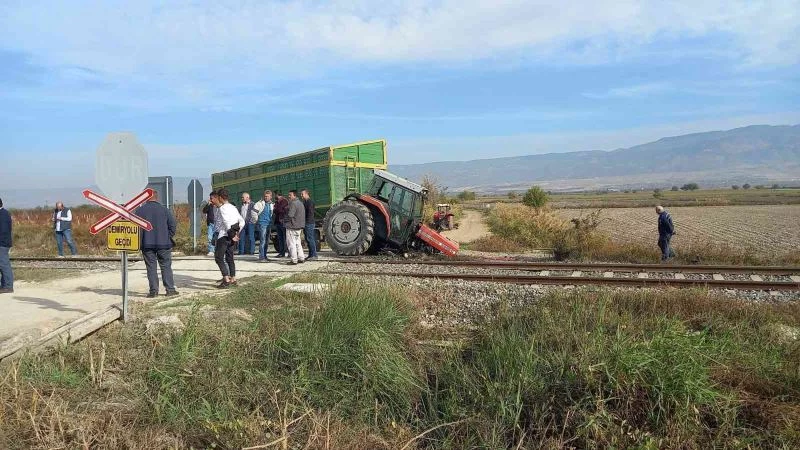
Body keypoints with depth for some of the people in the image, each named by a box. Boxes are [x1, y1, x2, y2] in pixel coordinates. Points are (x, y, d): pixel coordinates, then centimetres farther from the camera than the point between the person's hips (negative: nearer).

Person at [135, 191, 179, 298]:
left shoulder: (140, 210, 0)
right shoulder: (164, 209, -1)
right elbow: (173, 225, -4)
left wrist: (140, 240, 8)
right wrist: (169, 237, 7)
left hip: (147, 244, 0)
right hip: (163, 243, 0)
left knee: (151, 267, 5)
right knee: (166, 266, 7)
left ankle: (153, 290, 5)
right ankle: (170, 289, 7)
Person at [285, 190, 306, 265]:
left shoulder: (293, 203, -17)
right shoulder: (300, 203, 14)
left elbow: (290, 215, -23)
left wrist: (284, 220, -6)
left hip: (292, 226, -9)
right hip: (299, 226, 9)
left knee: (291, 244, -4)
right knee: (297, 243, 17)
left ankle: (294, 260, -4)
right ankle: (301, 258, 18)